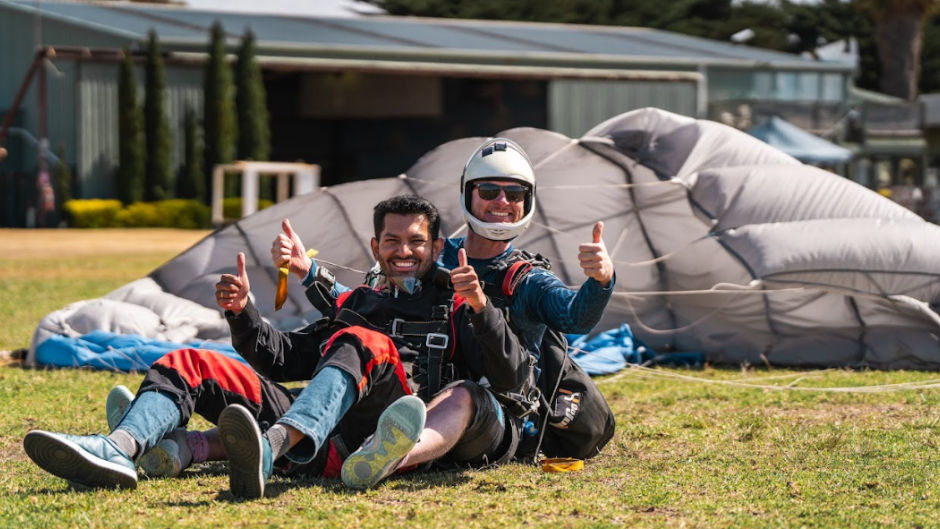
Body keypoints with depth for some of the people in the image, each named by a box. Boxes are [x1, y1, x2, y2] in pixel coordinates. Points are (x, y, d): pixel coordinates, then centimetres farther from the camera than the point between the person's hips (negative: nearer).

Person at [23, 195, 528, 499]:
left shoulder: (454, 307, 22)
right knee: (188, 364, 0)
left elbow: (511, 377, 7)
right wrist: (242, 314, 14)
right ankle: (118, 449, -34)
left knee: (363, 343, -34)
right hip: (325, 439, 6)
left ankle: (271, 448, -61)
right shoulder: (352, 305, 36)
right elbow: (281, 358, 32)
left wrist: (480, 308, -8)